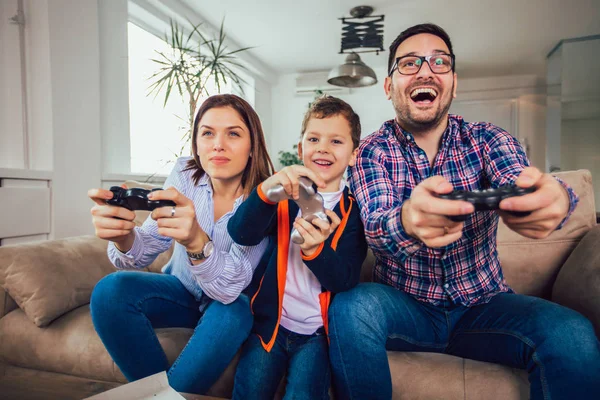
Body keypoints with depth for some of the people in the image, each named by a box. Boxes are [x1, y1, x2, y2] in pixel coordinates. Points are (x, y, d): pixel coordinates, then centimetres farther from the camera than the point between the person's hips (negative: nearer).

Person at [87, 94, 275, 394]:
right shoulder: (185, 173, -13)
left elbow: (230, 288, -32)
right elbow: (147, 247, -19)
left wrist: (196, 241, -52)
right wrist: (123, 236, -43)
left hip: (231, 303, -3)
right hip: (182, 290, 3)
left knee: (233, 311, -35)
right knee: (110, 290, -21)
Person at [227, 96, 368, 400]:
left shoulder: (354, 209, -3)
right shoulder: (285, 194, -1)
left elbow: (346, 281, -10)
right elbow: (241, 235, -18)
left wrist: (316, 250, -31)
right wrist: (266, 190, -37)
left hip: (318, 331, -1)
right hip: (270, 321, 1)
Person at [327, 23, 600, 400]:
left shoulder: (488, 139, 0)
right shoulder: (372, 152, -6)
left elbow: (519, 184, -21)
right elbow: (377, 225, -23)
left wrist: (555, 199, -46)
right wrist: (408, 221, -47)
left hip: (484, 305, 2)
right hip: (404, 305, -1)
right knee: (351, 308, -31)